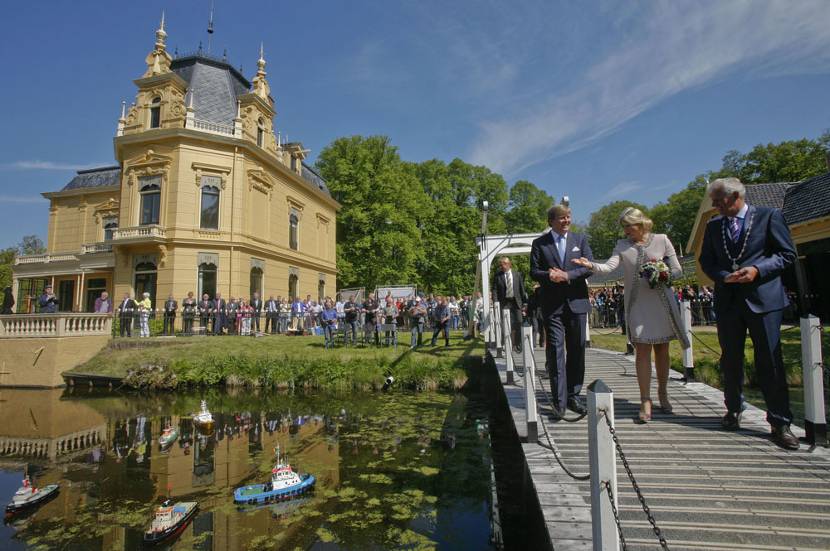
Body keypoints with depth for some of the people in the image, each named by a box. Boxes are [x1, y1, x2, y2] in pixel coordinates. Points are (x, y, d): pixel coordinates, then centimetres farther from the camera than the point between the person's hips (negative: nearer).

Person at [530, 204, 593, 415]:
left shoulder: (580, 239, 10)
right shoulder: (539, 243, 5)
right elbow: (534, 271, 2)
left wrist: (567, 275, -13)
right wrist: (549, 276, -19)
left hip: (576, 302, 2)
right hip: (552, 305, -2)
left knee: (577, 350, 8)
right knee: (555, 351, -4)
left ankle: (573, 396, 21)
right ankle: (559, 401, 2)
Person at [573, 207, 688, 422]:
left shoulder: (661, 240, 2)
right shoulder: (622, 245, 3)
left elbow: (677, 270, 5)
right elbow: (609, 266, -13)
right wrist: (591, 265, -31)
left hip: (662, 302, 1)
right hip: (637, 305, 0)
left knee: (662, 349, 11)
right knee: (642, 350, -5)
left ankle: (662, 394, 29)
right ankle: (645, 402, 0)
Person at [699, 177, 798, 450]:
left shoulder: (768, 216, -1)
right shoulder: (713, 225, 9)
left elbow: (787, 253, -1)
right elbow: (706, 260, 12)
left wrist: (757, 270, -16)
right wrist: (723, 276, -7)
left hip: (763, 297, -3)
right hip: (728, 300, 4)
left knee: (770, 361, -1)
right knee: (730, 360, 11)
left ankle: (780, 422, 9)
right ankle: (733, 410, 26)